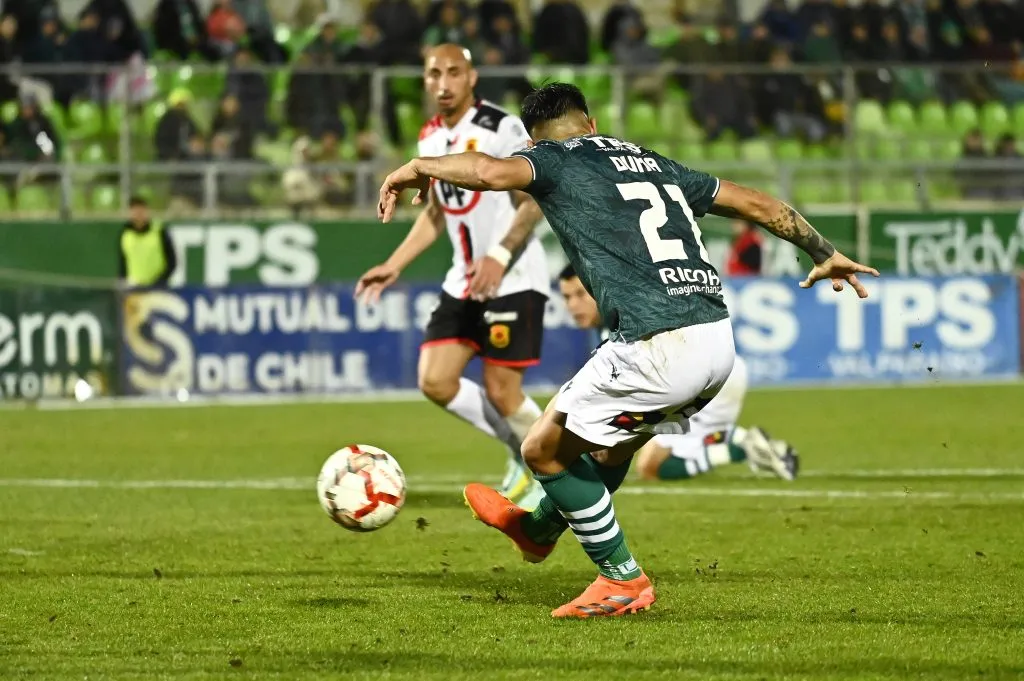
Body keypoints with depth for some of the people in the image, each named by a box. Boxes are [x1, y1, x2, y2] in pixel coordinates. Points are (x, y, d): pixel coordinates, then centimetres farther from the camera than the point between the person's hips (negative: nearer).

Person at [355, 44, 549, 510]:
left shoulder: (501, 129, -14)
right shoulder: (430, 138, 10)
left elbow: (534, 202, -17)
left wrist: (500, 255, -29)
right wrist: (394, 265, 14)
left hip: (513, 279, -8)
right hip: (463, 281, 8)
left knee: (501, 392, -9)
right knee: (435, 381, -1)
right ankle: (521, 452, 17)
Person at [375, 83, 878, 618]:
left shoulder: (556, 160, 5)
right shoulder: (653, 163, 24)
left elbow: (493, 172, -17)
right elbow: (758, 204, 28)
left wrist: (419, 167, 2)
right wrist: (824, 253, 42)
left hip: (659, 350, -8)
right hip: (719, 340, 8)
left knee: (544, 450, 12)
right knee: (614, 438, 32)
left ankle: (623, 580, 16)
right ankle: (539, 528, 55)